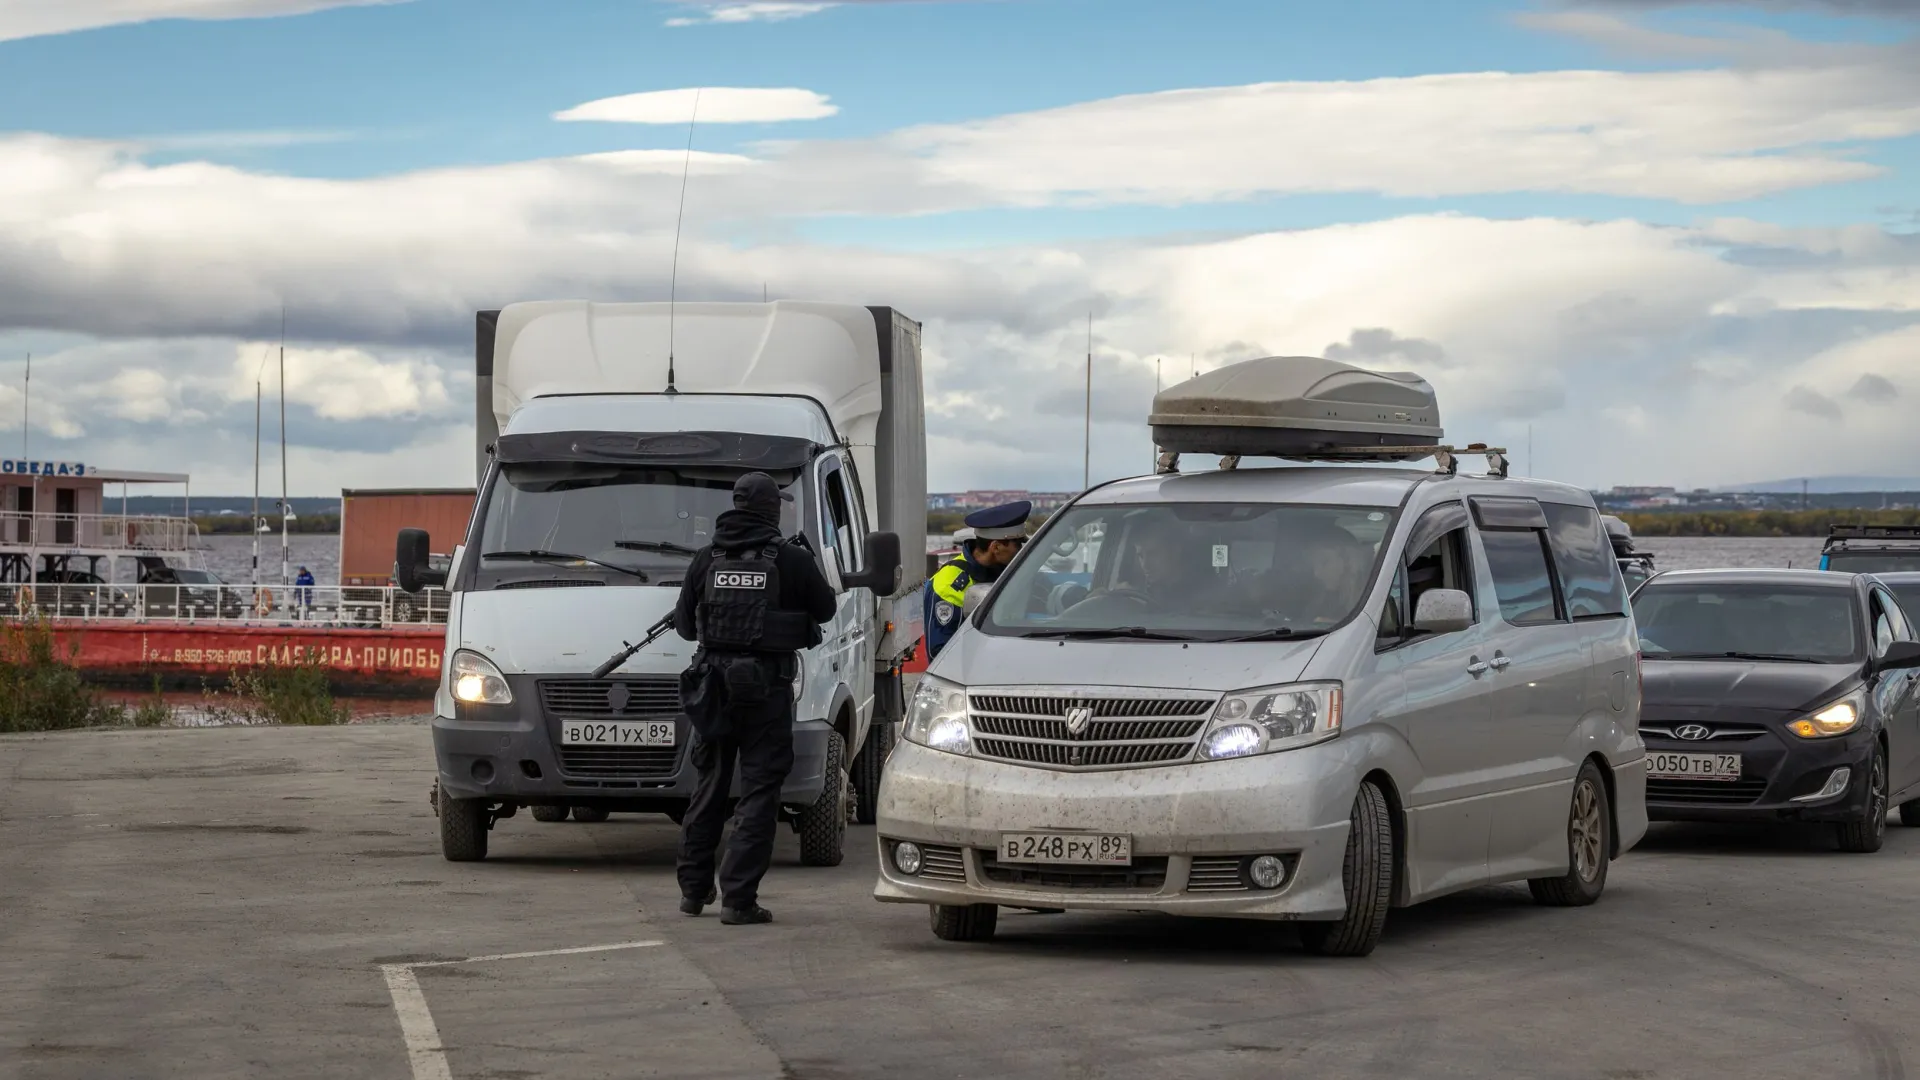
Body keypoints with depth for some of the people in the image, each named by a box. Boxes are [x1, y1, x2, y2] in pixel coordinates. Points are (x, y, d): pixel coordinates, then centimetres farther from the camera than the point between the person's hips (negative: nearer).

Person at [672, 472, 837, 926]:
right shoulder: (792, 560, -7)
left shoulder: (707, 559, 4)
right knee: (759, 791, -1)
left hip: (714, 680, 4)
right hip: (766, 686, -4)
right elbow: (825, 608, 5)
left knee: (709, 786, 17)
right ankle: (738, 898, -6)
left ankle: (694, 889, 25)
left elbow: (684, 623, 10)